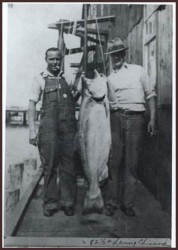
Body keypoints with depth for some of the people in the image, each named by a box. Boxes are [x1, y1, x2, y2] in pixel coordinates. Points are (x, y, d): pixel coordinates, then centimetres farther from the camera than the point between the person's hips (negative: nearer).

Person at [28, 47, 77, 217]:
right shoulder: (40, 79, 8)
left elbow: (75, 99, 22)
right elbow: (32, 105, 4)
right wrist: (32, 130, -3)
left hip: (68, 126, 2)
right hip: (48, 127, -2)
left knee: (68, 164, 2)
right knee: (49, 165, 2)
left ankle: (68, 202, 12)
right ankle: (50, 203, 12)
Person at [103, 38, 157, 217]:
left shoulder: (138, 70, 13)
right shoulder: (108, 78, 15)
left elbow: (150, 94, 11)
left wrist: (152, 119, 2)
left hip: (136, 119, 0)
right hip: (115, 119, 1)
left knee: (131, 164, 3)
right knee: (113, 162, 1)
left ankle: (127, 203, 13)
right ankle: (111, 202, 12)